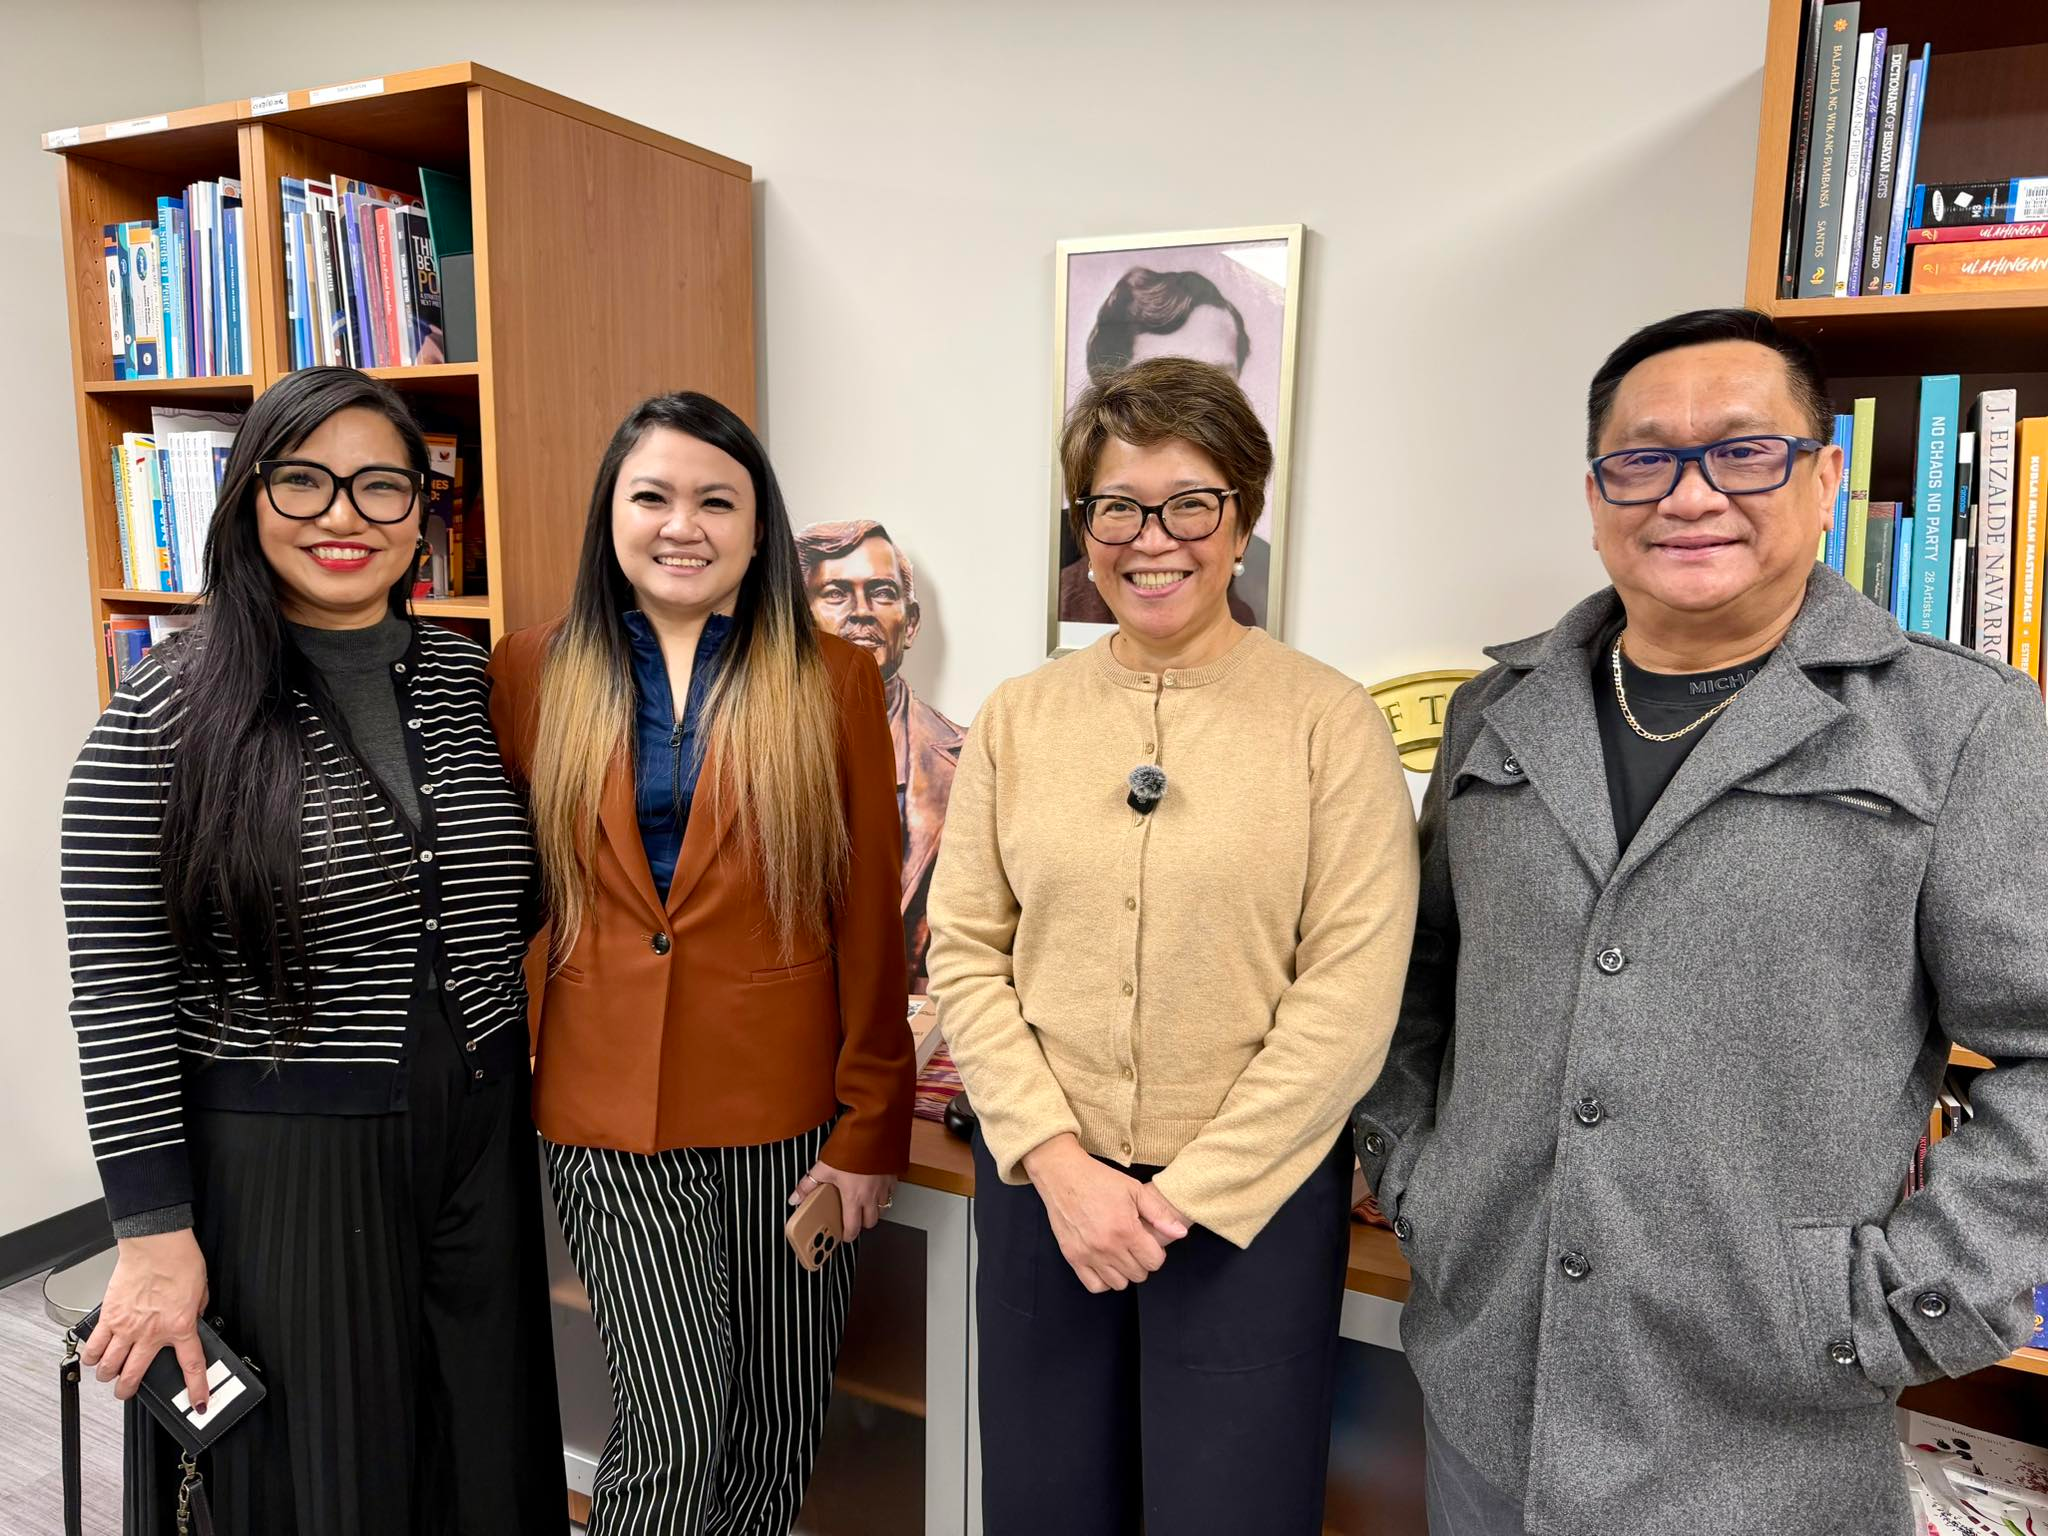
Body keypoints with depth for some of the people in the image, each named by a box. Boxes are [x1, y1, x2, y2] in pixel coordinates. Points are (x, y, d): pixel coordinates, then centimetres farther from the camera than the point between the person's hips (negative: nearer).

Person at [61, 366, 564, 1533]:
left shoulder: (471, 679, 2)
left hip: (479, 1146, 4)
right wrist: (154, 1235, -10)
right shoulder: (168, 712, -10)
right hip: (274, 1166, -4)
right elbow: (120, 996, -10)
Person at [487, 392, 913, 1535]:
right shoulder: (536, 676, 3)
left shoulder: (833, 682, -2)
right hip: (609, 1109, 0)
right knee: (675, 1428, 0)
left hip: (788, 1113, 0)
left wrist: (870, 1130, -4)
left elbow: (870, 923, -3)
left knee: (776, 1433, 13)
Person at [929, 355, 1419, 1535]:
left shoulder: (1332, 721, -8)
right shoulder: (1018, 718, 1)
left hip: (1252, 1194, -2)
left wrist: (1190, 1192, -12)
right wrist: (1058, 1161, -9)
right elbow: (968, 955, 1)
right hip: (1044, 1182, 3)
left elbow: (1351, 992, -11)